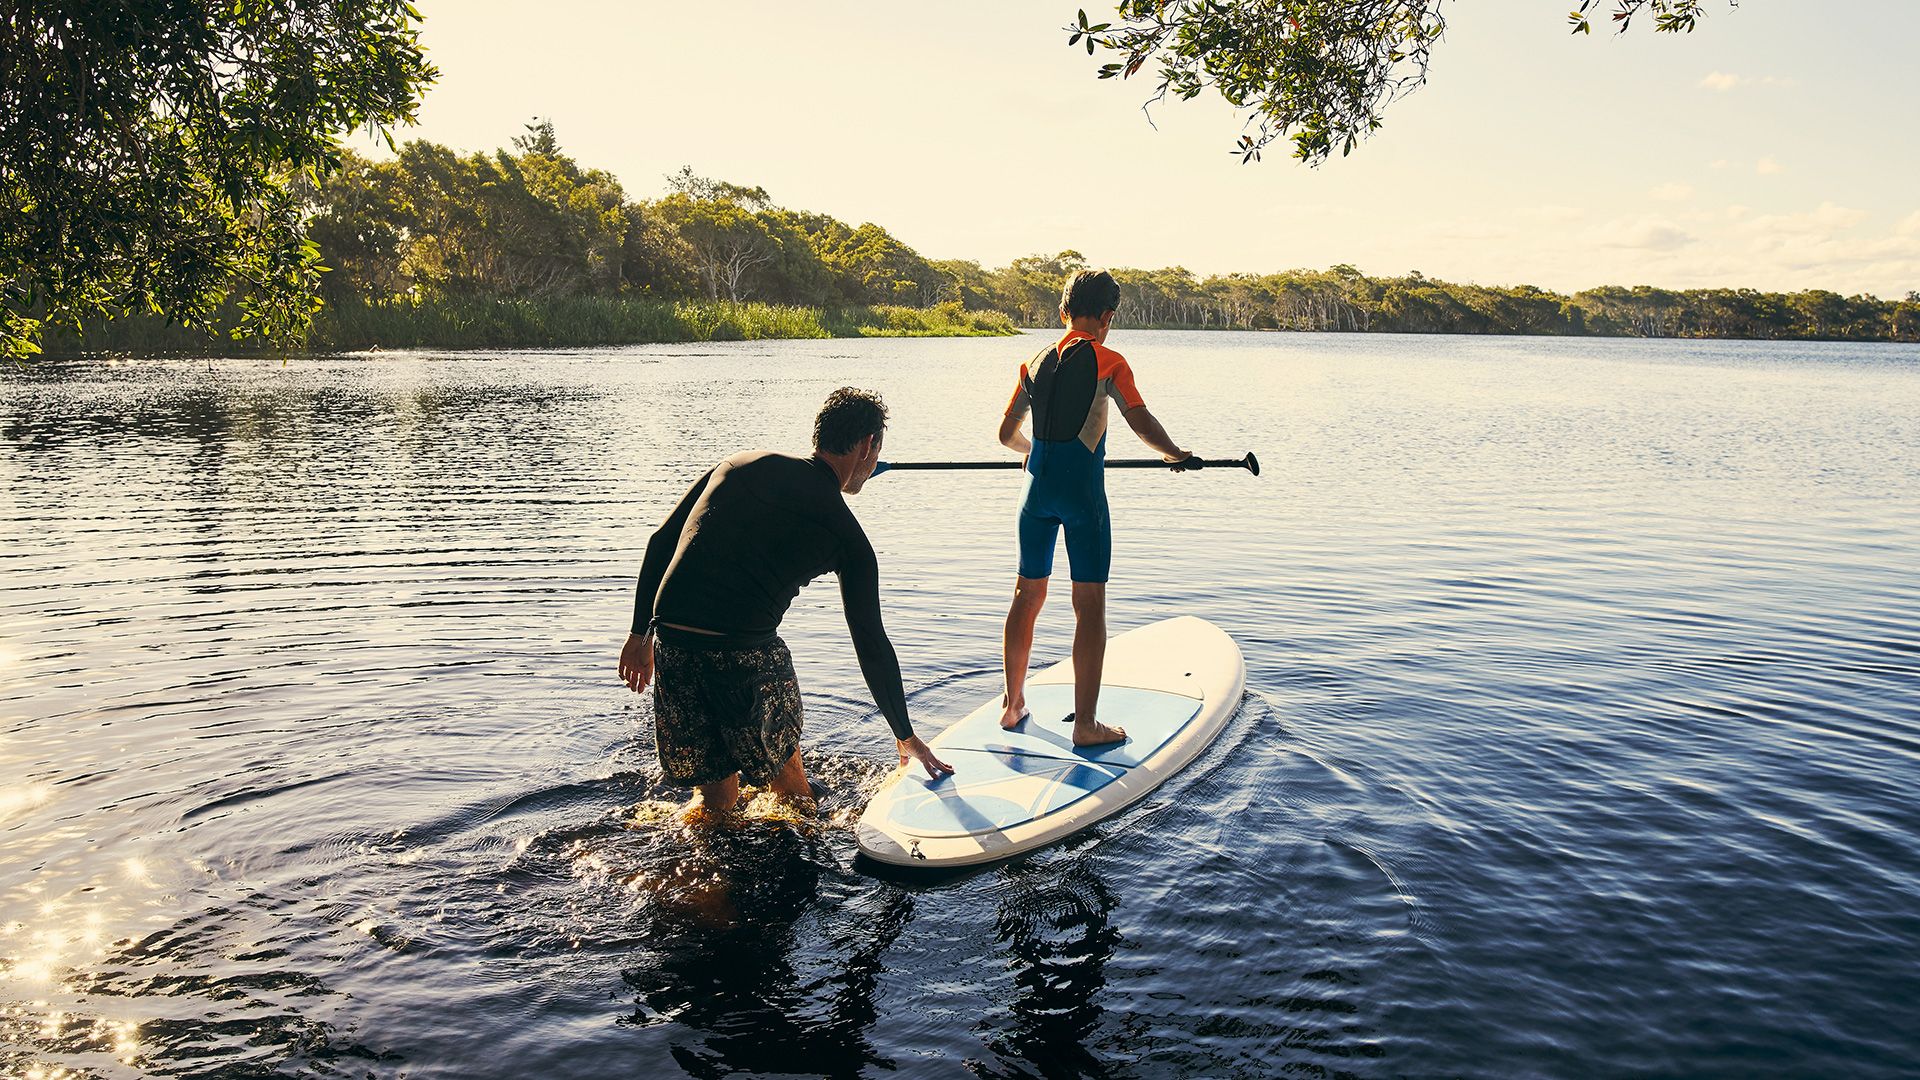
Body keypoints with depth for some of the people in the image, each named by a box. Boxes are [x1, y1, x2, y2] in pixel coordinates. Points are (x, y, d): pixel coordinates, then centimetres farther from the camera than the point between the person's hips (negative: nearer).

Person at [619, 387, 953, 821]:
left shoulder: (740, 464, 16)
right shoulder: (846, 536, 6)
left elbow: (660, 543, 13)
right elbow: (872, 646, 9)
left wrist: (641, 633, 20)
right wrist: (906, 739, 18)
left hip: (671, 641, 4)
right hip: (746, 651, -4)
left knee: (715, 796, 21)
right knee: (786, 776, 21)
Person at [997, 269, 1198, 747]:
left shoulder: (1035, 362, 11)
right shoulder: (1107, 362, -4)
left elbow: (1008, 434, 17)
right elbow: (1142, 423, -12)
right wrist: (1177, 455, 5)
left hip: (1037, 487, 6)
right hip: (1082, 488, -5)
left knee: (1028, 596, 16)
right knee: (1089, 605, -1)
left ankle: (1013, 704, 26)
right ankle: (1085, 723, 1)